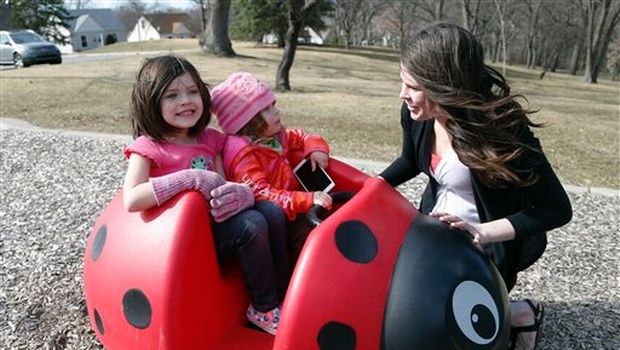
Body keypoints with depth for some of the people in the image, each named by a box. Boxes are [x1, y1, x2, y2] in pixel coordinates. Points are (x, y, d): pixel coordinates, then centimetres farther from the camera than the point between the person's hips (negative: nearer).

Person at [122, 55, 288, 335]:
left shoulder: (210, 139, 8)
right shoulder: (148, 147, -10)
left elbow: (223, 187, 5)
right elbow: (131, 200, -26)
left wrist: (241, 194, -21)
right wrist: (192, 178, -28)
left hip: (215, 225, 6)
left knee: (271, 211, -16)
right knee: (251, 224, -26)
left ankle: (282, 293, -4)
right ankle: (263, 309, -6)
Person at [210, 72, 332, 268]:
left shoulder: (275, 136, 9)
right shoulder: (243, 153, -17)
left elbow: (301, 137, 26)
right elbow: (260, 194, -26)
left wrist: (316, 148, 1)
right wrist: (308, 200, -34)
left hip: (290, 209, 8)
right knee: (307, 234, -27)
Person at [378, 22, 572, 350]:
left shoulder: (502, 130, -32)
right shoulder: (415, 114, -15)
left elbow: (557, 209, -26)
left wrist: (484, 233, -36)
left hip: (485, 248, -6)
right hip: (432, 231, 7)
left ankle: (522, 314, 20)